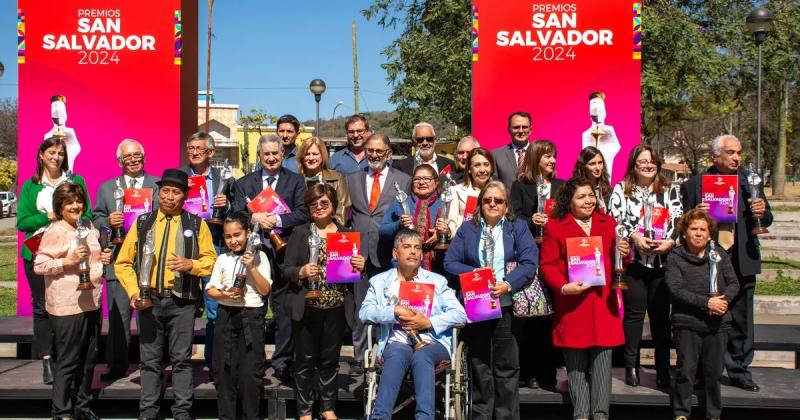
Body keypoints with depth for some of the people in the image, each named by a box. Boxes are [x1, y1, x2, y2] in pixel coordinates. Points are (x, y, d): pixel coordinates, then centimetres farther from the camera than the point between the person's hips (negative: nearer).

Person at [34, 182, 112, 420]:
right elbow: (38, 265, -14)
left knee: (89, 358, 16)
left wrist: (103, 258, 3)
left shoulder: (87, 226, 10)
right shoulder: (55, 231, -12)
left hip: (92, 302, 7)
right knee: (68, 361, 2)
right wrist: (68, 261, -24)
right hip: (67, 306, -7)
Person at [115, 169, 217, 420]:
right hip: (148, 301, 2)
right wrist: (133, 291, -4)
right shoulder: (142, 222, 9)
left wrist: (191, 264, -15)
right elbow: (123, 262, 9)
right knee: (149, 359, 7)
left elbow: (211, 260, 4)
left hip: (182, 302, -1)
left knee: (181, 358, 4)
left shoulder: (196, 224, 5)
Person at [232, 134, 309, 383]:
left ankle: (282, 363, 10)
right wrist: (255, 218, -15)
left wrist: (277, 220, -15)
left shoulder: (296, 181, 8)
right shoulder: (244, 183, 13)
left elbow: (303, 214, -3)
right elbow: (237, 215, 3)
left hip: (283, 253, -1)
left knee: (284, 310, 1)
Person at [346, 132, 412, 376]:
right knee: (359, 307, 6)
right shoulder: (352, 180, 14)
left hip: (387, 254, -2)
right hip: (359, 253, 2)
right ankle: (359, 357, 15)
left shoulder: (403, 181, 5)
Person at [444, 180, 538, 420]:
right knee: (479, 365, 9)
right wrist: (474, 273, -12)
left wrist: (508, 284, -17)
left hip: (507, 303, -1)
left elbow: (530, 262, -3)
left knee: (507, 366, 1)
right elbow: (450, 262, 4)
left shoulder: (518, 227, 9)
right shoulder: (467, 229, 12)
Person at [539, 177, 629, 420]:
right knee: (576, 364, 4)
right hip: (572, 304, -3)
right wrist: (563, 287, -18)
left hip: (603, 303, 3)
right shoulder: (555, 226, 2)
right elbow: (548, 265, -2)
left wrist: (625, 254, -4)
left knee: (602, 362, 2)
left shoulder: (608, 223, 13)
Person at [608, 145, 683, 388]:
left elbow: (679, 221, 6)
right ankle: (631, 366, 10)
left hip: (662, 260, 2)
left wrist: (671, 242, -11)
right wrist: (634, 237, -15)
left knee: (661, 314, 4)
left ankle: (663, 369, 10)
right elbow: (614, 220, -3)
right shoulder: (621, 190, 7)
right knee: (634, 312, 1)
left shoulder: (670, 191, 13)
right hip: (633, 260, -2)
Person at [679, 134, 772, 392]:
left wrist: (762, 213, -10)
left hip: (741, 262, 3)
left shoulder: (751, 180, 9)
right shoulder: (695, 184, 2)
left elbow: (766, 220, 12)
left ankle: (739, 371, 22)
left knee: (741, 320, 9)